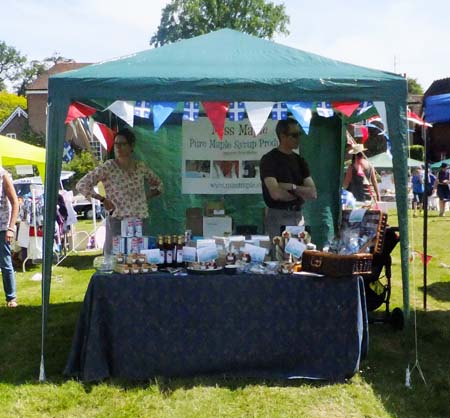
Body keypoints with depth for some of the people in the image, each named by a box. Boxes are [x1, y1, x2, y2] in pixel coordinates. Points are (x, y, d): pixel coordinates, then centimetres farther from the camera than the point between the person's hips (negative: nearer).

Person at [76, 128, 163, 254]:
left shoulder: (141, 167, 7)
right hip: (117, 221, -4)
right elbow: (81, 185, -6)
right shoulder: (108, 167, -5)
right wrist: (103, 199, -7)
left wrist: (146, 196, 9)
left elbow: (158, 184, 24)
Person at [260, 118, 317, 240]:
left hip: (298, 215, 5)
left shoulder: (299, 161, 12)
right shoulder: (269, 159, -6)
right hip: (277, 216, -5)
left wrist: (292, 187, -11)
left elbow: (313, 193, 4)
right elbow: (276, 193, -17)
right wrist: (300, 193, -2)